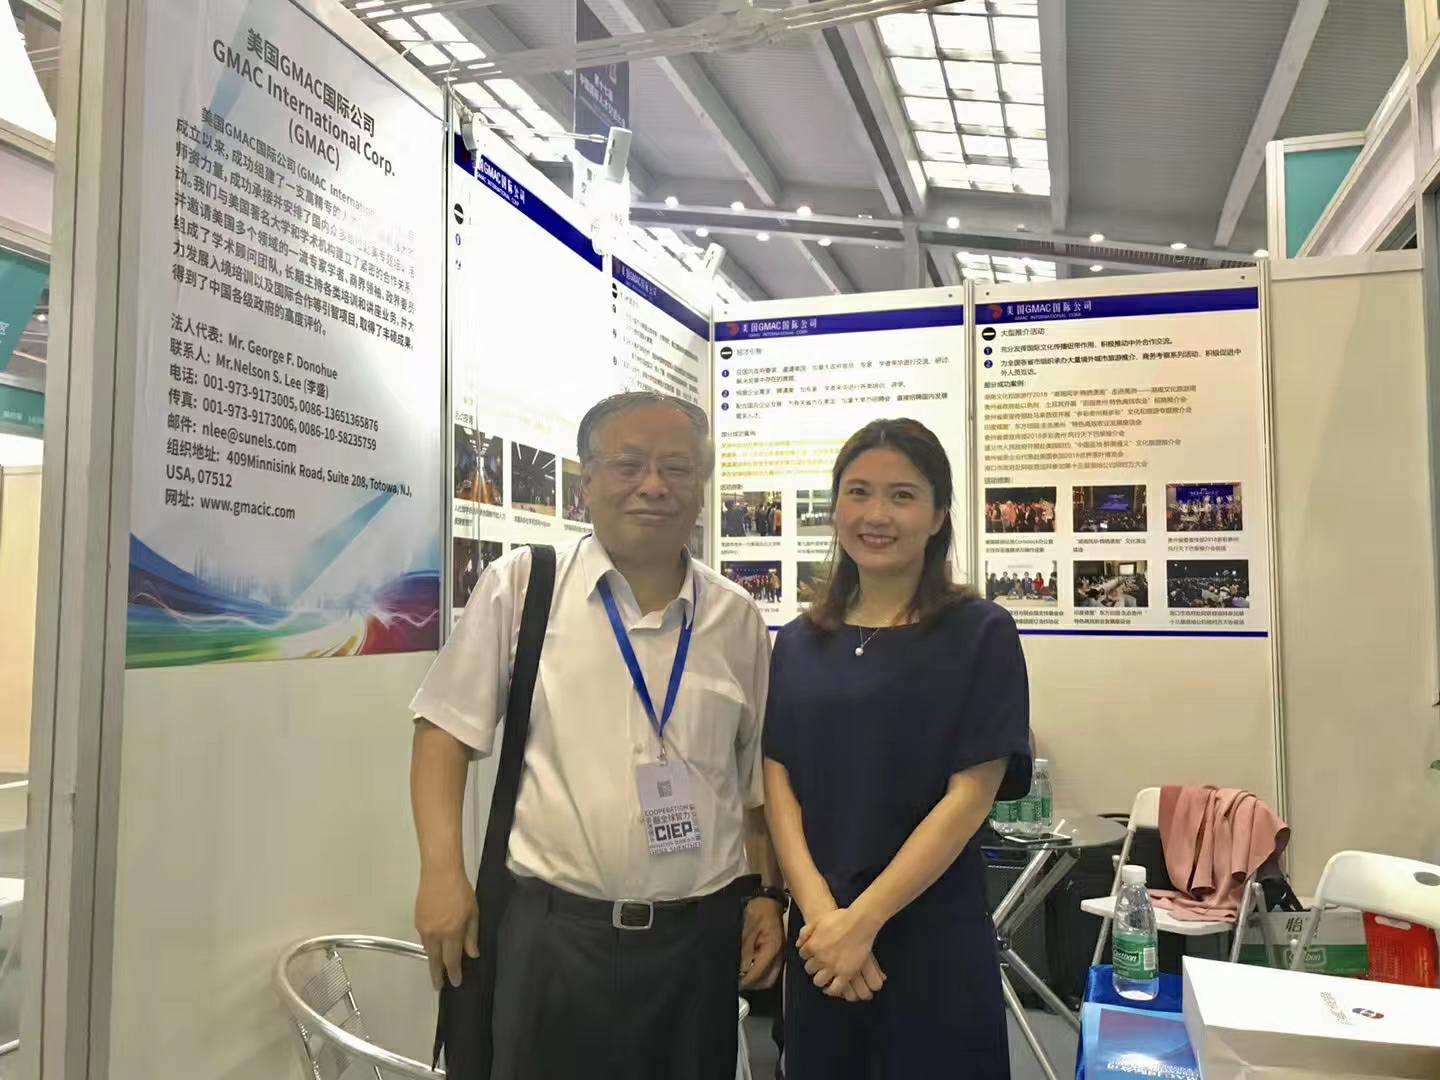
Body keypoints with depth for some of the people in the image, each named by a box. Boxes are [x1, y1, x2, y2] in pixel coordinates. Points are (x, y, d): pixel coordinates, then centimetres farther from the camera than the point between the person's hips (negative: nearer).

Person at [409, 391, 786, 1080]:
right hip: (553, 934, -2)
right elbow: (447, 730, -1)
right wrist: (442, 874, -9)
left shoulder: (737, 618, 5)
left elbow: (760, 779, 13)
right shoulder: (520, 585, -3)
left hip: (703, 938, 3)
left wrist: (770, 896, 9)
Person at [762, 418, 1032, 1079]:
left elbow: (970, 795, -12)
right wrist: (819, 912, -14)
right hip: (817, 939, 4)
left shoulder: (980, 634, -6)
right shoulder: (798, 643, 6)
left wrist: (862, 920, -15)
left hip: (932, 937, -3)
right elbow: (777, 783, 0)